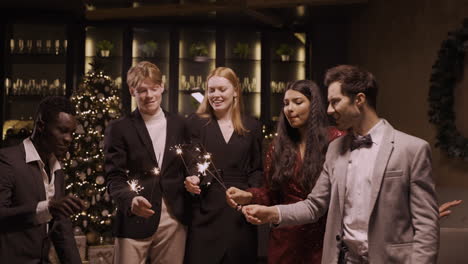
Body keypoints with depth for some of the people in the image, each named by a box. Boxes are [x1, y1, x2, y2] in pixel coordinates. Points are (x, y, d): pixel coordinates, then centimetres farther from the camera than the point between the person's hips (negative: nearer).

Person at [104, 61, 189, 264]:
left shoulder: (179, 125, 10)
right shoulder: (118, 129, 1)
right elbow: (114, 177, -6)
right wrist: (131, 200, -23)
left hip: (173, 220, 3)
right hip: (135, 220, -2)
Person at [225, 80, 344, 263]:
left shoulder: (335, 139, -5)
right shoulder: (278, 145, 5)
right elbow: (270, 193, 7)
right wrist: (248, 196, -12)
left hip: (323, 237, -3)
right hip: (285, 238, 3)